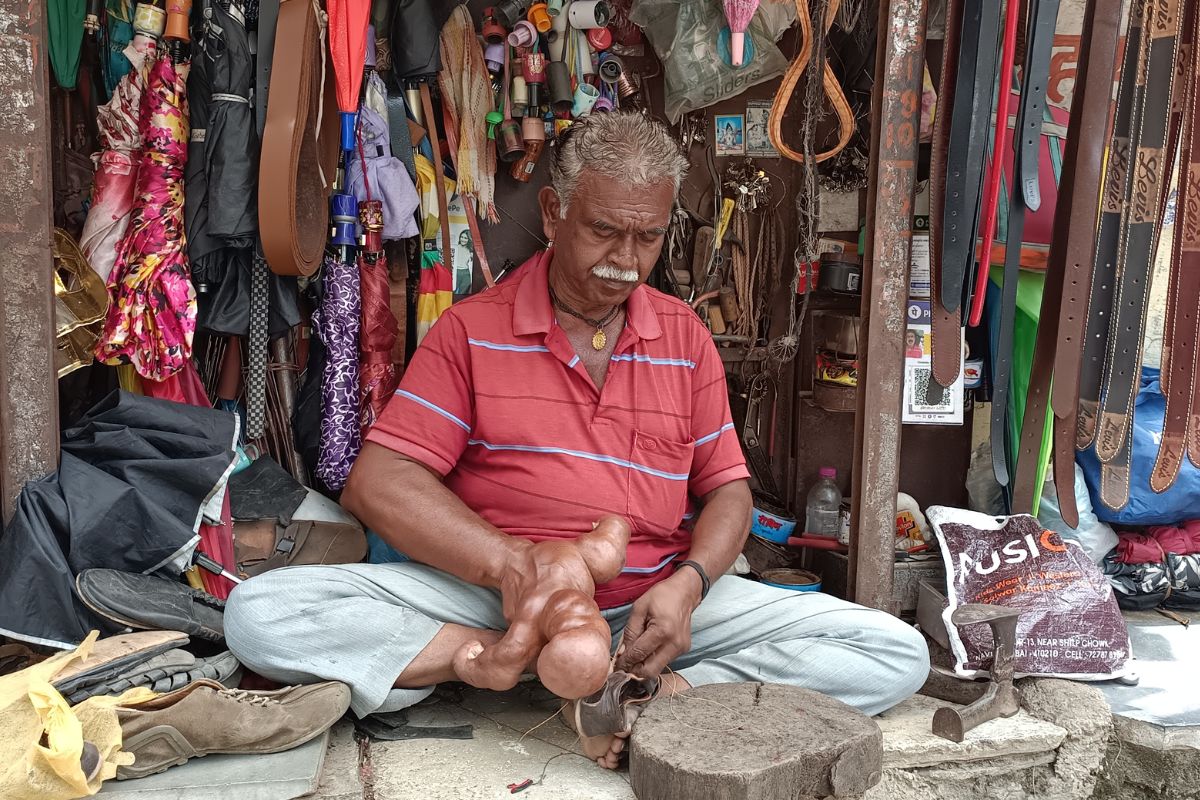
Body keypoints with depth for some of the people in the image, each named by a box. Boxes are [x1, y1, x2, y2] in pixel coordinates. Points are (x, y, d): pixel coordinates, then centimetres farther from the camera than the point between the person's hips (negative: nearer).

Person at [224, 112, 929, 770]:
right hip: (496, 598, -1)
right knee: (261, 611, -22)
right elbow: (378, 483, -5)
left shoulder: (685, 335, 11)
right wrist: (505, 562, -20)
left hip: (656, 597, 2)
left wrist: (687, 584, -12)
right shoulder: (473, 330, 2)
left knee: (899, 654, -15)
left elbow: (727, 488, 11)